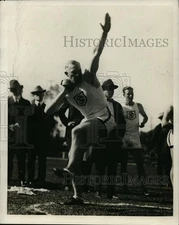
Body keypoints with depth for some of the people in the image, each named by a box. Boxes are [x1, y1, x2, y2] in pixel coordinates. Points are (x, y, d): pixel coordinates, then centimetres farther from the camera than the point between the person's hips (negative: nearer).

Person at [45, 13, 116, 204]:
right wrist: (64, 91, -10)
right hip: (89, 122, 6)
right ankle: (77, 196, 9)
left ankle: (70, 167, -26)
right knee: (74, 156, 2)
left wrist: (105, 33, -27)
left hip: (104, 120, -6)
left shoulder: (89, 78, -7)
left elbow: (97, 54, -16)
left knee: (77, 131, -34)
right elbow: (48, 111, -4)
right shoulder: (67, 92, 4)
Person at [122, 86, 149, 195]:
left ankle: (143, 186, -2)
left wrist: (143, 123, -3)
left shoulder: (138, 106, 6)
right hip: (124, 140, -2)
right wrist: (125, 139, -7)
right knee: (124, 164, 4)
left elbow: (145, 117, 21)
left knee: (140, 163, -4)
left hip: (136, 139, 2)